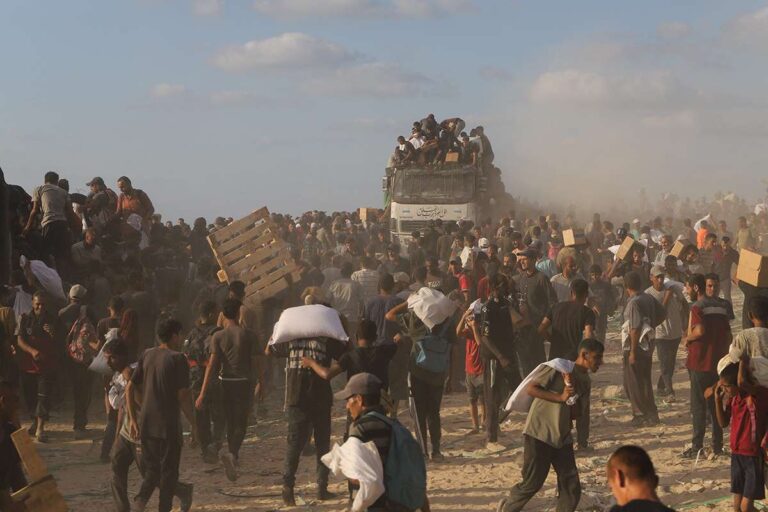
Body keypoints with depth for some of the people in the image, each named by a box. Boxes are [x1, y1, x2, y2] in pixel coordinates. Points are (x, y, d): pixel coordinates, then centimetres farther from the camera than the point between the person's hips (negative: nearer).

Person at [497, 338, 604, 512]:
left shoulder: (584, 380, 10)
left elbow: (576, 414, 6)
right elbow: (530, 389, -17)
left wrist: (573, 396, -13)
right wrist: (560, 397, -23)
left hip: (562, 438, 7)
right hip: (539, 434, -7)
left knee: (572, 488, 1)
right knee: (532, 484, 0)